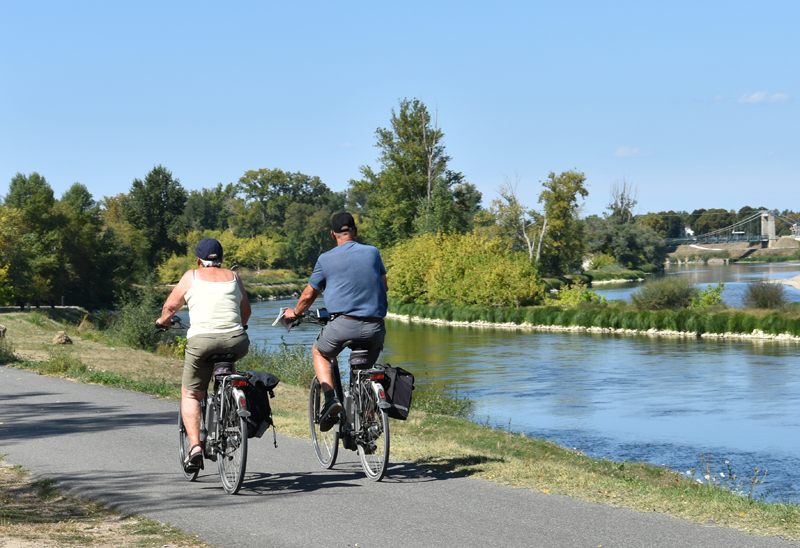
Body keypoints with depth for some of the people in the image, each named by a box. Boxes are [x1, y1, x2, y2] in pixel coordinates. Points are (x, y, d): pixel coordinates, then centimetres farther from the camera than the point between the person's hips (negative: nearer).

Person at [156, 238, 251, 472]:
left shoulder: (192, 276, 11)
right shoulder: (233, 277, 17)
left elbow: (171, 306, 14)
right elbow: (246, 312, 24)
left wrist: (163, 320, 35)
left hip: (202, 340, -3)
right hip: (236, 342, 3)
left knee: (190, 395, 11)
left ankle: (195, 446, -8)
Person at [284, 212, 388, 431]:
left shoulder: (326, 259, 3)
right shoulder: (373, 252, 10)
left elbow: (309, 295, 13)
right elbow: (384, 286, 23)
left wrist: (294, 313, 33)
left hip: (344, 323, -3)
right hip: (375, 326, 3)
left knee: (319, 353, 25)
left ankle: (330, 398, 1)